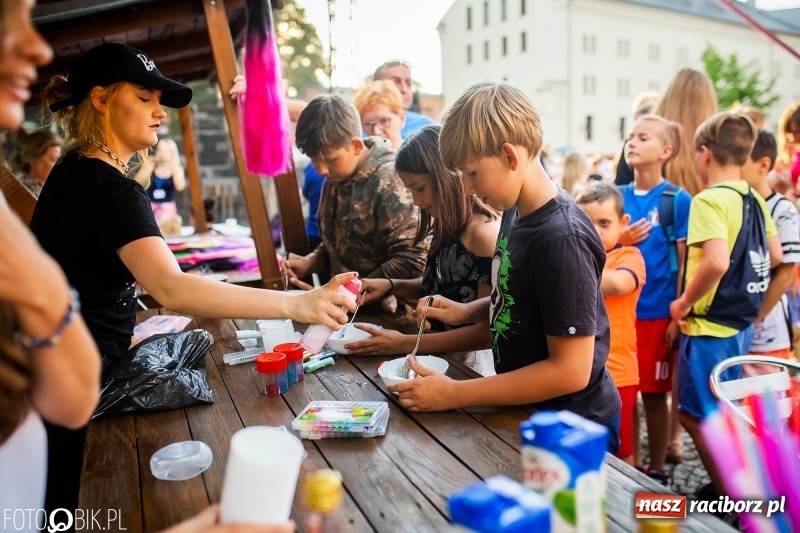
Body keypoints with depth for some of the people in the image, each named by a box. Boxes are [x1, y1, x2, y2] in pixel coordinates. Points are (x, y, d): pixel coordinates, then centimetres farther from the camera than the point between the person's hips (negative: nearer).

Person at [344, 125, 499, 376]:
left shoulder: (485, 233, -19)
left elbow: (487, 331, -19)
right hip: (438, 356, 7)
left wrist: (406, 344, -19)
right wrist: (391, 285, 1)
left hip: (469, 369, -7)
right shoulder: (448, 226, 5)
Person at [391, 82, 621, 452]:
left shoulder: (561, 238, -27)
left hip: (571, 426, -7)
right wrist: (466, 311, -2)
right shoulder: (516, 212, -1)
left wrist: (456, 394, -24)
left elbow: (570, 370, -25)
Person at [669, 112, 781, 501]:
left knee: (697, 416, 4)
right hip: (741, 324, 9)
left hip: (709, 327, -9)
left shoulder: (709, 200, -18)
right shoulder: (755, 200, 7)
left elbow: (716, 261, -31)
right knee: (718, 413, 21)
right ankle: (726, 488, 33)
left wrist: (684, 302, -18)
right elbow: (776, 258, 14)